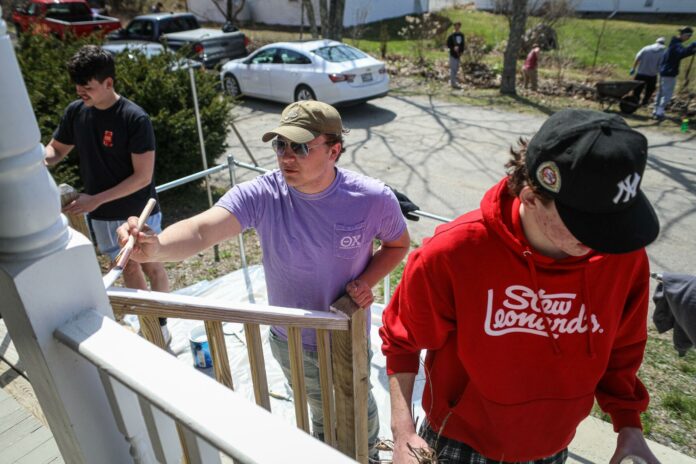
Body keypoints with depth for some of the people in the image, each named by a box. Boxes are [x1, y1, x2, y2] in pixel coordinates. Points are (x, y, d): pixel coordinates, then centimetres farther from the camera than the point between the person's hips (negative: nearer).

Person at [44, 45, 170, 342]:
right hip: (102, 215, 5)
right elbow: (56, 149, 11)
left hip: (138, 212, -5)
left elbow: (143, 177, -22)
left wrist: (96, 199, -23)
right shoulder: (75, 112, -4)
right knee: (127, 267, 17)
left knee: (151, 266, 13)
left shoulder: (135, 119, -21)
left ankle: (161, 324, 32)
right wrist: (43, 158, -13)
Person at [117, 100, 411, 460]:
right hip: (290, 341, 1)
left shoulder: (373, 199, -23)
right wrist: (156, 246, -62)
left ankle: (369, 455, 61)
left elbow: (398, 244, -4)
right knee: (322, 414, 29)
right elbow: (201, 230, -41)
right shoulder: (260, 196, -25)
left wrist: (367, 281, -21)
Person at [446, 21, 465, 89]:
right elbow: (448, 45, -6)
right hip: (453, 54, -6)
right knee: (453, 69, -6)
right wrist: (453, 48, -21)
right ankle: (453, 83, -3)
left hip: (458, 54, 6)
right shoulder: (451, 35, -6)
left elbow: (462, 44, 14)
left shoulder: (461, 35, 10)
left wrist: (461, 52, 0)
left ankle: (453, 82, 21)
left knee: (456, 69, 10)